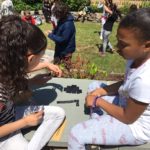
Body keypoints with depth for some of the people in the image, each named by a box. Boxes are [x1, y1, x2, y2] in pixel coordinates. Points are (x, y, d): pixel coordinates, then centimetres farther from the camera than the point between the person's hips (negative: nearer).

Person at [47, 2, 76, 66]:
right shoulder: (62, 20, 1)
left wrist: (50, 35, -19)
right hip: (60, 50, 9)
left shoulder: (68, 24, -28)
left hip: (65, 51, -9)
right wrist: (53, 32, -5)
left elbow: (62, 39, -28)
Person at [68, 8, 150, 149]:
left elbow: (127, 117, -24)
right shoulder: (138, 58, -11)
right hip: (127, 104, 9)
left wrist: (98, 101, -13)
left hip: (135, 126, -8)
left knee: (76, 134, -15)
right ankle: (96, 124, 23)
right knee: (93, 87, 19)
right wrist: (101, 91, -7)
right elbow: (125, 84, 7)